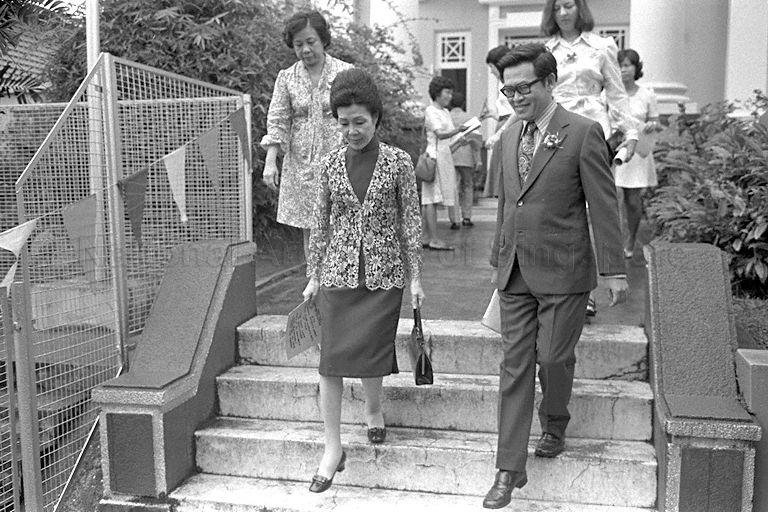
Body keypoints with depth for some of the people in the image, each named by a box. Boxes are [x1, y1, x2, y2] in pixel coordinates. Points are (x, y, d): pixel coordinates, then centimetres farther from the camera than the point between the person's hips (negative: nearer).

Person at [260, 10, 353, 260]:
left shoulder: (345, 73, -1)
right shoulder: (286, 77, 5)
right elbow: (277, 121, 1)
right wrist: (270, 161, -10)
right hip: (300, 164, 3)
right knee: (309, 231, 8)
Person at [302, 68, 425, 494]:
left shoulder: (398, 162, -2)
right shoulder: (330, 164, 3)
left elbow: (410, 222, 1)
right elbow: (320, 224, 8)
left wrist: (415, 276, 0)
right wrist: (313, 276, 9)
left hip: (383, 274, -1)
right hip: (338, 272, 2)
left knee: (369, 352, -1)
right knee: (331, 358, -2)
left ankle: (373, 407, 34)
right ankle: (333, 449, 10)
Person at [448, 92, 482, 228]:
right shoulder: (469, 118, 0)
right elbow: (474, 139, -7)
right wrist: (478, 159, -5)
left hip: (449, 159, 1)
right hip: (466, 158, 0)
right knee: (467, 186, 15)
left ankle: (454, 220, -6)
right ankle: (466, 217, 13)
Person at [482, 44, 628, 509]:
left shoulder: (584, 133, -8)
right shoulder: (509, 137, 11)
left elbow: (604, 205, -8)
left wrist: (614, 269, -9)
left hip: (563, 273, -5)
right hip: (515, 273, 5)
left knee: (553, 357, 3)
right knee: (515, 366, 5)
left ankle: (555, 426, 36)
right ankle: (510, 470, 12)